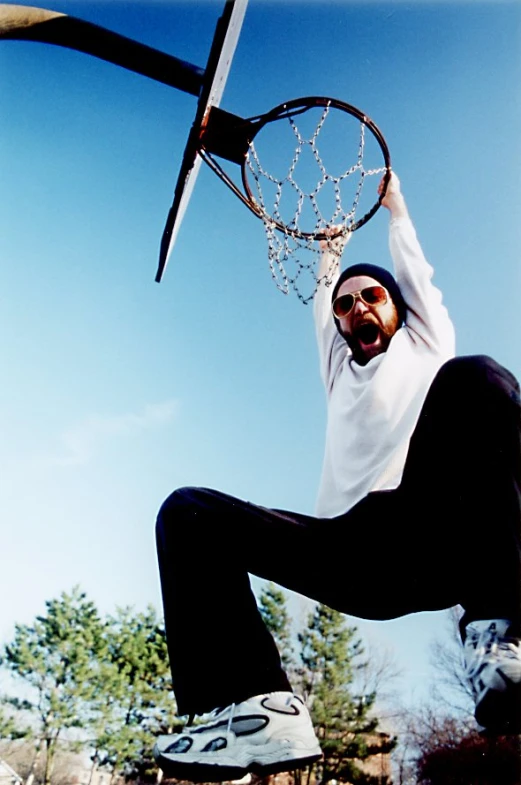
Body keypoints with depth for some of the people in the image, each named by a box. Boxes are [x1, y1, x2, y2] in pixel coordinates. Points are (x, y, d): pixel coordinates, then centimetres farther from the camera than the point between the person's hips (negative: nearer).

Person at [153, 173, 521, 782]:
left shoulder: (426, 346, 28)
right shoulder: (340, 372, 34)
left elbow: (415, 269, 36)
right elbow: (321, 309, 46)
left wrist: (393, 204, 52)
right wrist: (330, 252, 62)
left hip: (439, 531, -3)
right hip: (351, 556, 3)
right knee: (189, 512, -12)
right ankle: (257, 707, -29)